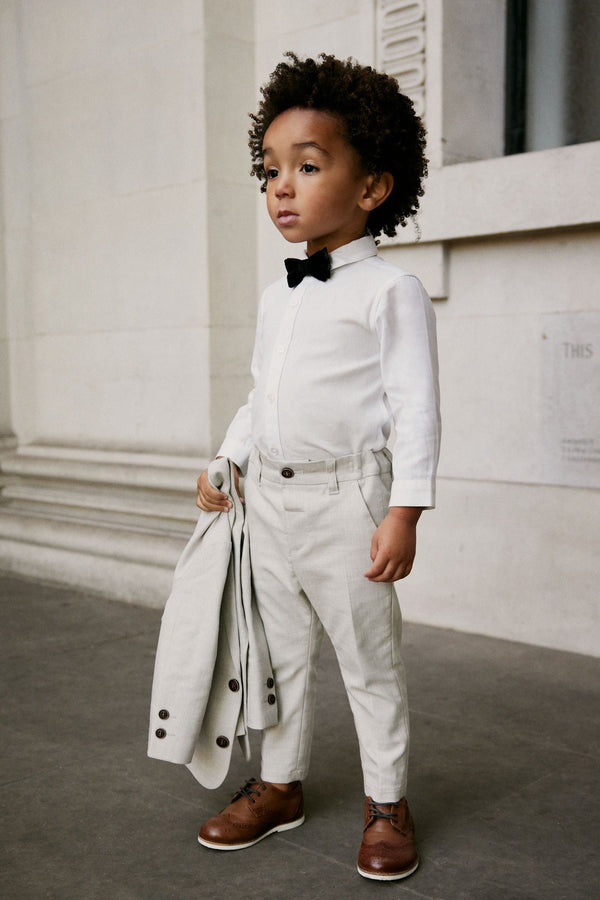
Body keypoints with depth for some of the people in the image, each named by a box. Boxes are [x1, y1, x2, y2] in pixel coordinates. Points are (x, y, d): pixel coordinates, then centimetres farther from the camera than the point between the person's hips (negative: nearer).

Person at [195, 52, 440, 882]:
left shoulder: (390, 290, -10)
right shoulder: (277, 297, 12)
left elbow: (416, 405, -13)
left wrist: (405, 510, -18)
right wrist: (224, 462, 17)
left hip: (345, 499, -6)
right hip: (269, 499, 7)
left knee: (369, 659, 7)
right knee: (283, 653, 17)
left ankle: (386, 803, 24)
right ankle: (280, 784, 33)